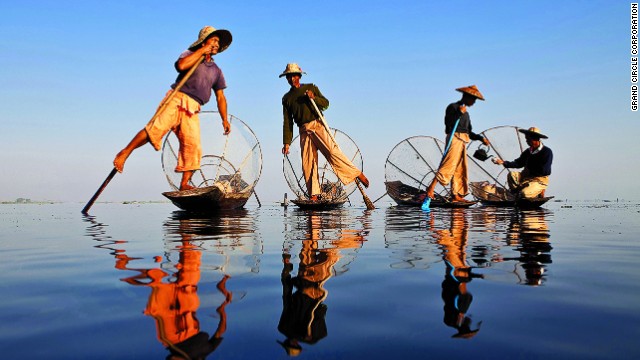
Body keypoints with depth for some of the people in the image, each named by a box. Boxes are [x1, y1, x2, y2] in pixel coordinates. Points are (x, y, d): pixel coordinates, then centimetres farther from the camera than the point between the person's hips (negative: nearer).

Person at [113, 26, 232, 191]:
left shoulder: (217, 71, 24)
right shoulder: (190, 54, 12)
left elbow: (220, 97, 22)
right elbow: (181, 65, -13)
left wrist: (224, 119, 10)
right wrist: (202, 51, -4)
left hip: (192, 110, 4)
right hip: (177, 100, -4)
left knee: (193, 146, -8)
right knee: (155, 129, -21)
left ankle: (184, 184, -5)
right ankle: (125, 152, -7)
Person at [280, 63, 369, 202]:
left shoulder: (311, 87, 14)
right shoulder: (286, 98, 18)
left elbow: (326, 103, 8)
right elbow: (287, 122, 15)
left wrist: (313, 98, -12)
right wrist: (286, 142, 7)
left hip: (317, 125, -3)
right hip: (304, 131, 3)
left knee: (332, 151, -20)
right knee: (307, 163, -3)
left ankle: (358, 174, -13)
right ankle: (313, 195, 1)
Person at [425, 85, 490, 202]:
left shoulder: (466, 113, 26)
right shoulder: (453, 107, 1)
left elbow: (469, 133, 25)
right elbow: (448, 123, -14)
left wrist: (481, 138, 14)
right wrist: (459, 113, -21)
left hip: (462, 142, 9)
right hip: (454, 139, -9)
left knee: (460, 169, 6)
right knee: (449, 165, -20)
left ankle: (456, 195, 7)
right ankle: (431, 187, -24)